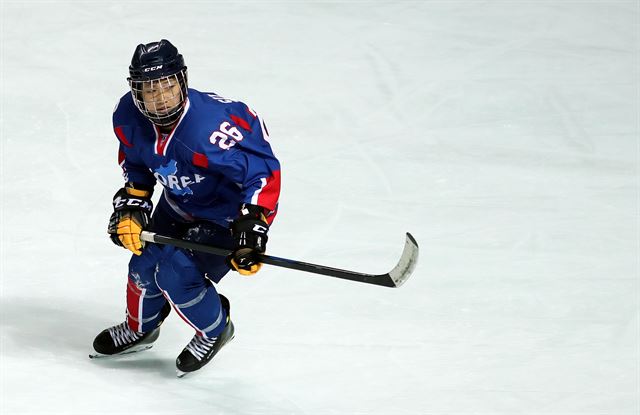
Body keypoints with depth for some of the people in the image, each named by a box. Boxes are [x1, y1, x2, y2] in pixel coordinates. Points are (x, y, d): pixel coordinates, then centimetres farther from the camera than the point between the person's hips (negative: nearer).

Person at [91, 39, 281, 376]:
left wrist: (251, 229, -41)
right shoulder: (129, 118, -17)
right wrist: (130, 207, -3)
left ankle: (214, 331, 14)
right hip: (179, 205, 7)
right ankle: (140, 329, 45)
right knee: (145, 264, 11)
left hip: (227, 213, -7)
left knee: (177, 273, -17)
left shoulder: (210, 126, -40)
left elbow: (263, 173, -36)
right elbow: (135, 162, 6)